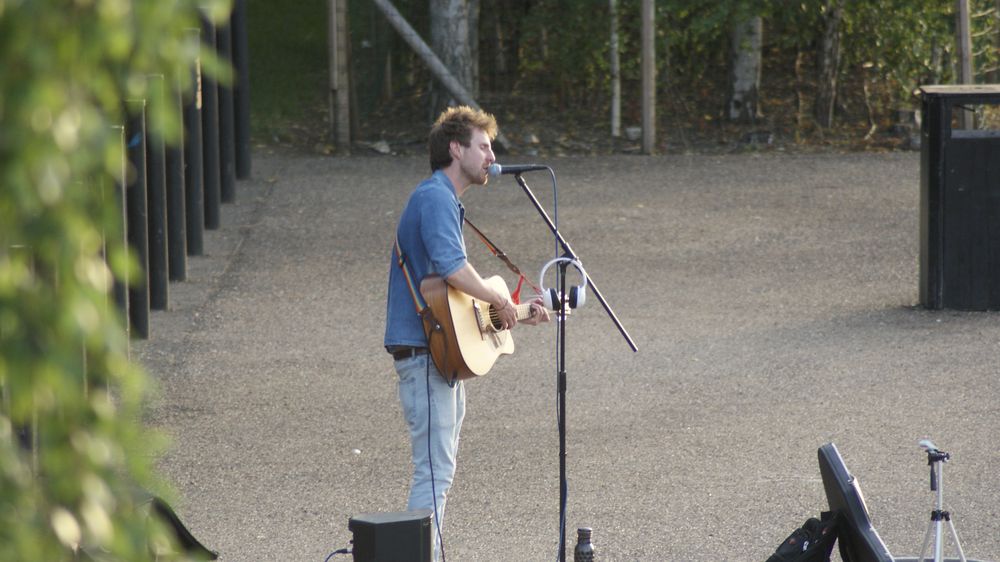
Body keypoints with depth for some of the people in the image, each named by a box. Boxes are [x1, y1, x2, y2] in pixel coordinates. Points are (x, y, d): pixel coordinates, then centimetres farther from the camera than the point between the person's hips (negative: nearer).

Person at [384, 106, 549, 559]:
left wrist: (518, 312, 20)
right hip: (422, 353, -11)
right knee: (434, 472, -12)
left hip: (443, 352, 11)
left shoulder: (446, 200, 20)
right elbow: (453, 268, -30)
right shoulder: (434, 198, -14)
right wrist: (501, 302, -16)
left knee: (439, 469, 14)